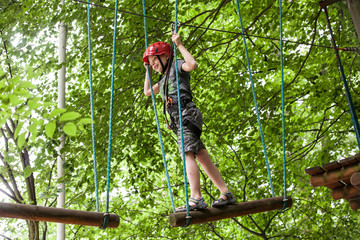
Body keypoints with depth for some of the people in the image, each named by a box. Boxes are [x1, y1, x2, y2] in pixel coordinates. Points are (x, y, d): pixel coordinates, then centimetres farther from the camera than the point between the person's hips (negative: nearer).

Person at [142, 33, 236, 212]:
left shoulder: (176, 66, 8)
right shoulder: (164, 79, 32)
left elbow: (192, 64, -14)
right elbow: (147, 92, 43)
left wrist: (179, 45, -6)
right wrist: (148, 71, 38)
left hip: (187, 113, -9)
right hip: (178, 119, 9)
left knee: (187, 154, -22)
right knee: (202, 157, 3)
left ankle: (196, 198, -32)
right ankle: (226, 194, 3)